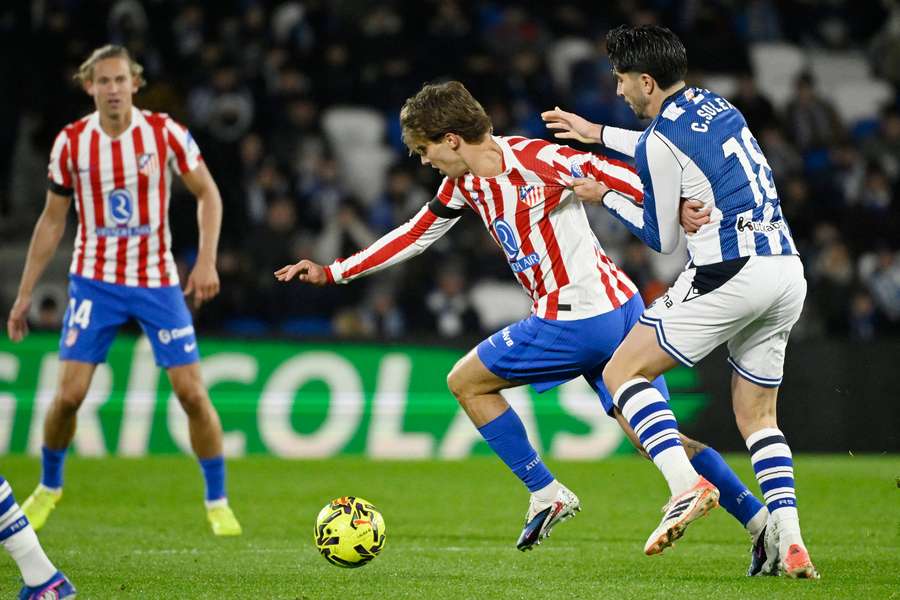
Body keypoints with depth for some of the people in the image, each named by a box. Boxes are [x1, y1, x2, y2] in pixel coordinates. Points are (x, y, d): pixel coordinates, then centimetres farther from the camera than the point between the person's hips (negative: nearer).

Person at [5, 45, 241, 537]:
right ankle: (49, 487, 19)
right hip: (94, 281, 1)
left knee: (192, 392, -6)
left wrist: (207, 260, -13)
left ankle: (217, 503, 9)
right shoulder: (71, 143, -5)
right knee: (69, 394, -7)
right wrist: (24, 293, 5)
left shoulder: (164, 132, -9)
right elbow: (52, 220, 5)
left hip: (157, 281, 0)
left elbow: (207, 194, 1)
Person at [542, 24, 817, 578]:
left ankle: (686, 485, -19)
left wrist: (605, 197, 15)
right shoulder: (717, 106, 16)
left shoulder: (661, 142, -9)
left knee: (622, 374, 2)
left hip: (731, 275, -8)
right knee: (757, 415, 16)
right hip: (790, 271, 8)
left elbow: (662, 238, 2)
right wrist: (598, 134, 44)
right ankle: (789, 542, 1)